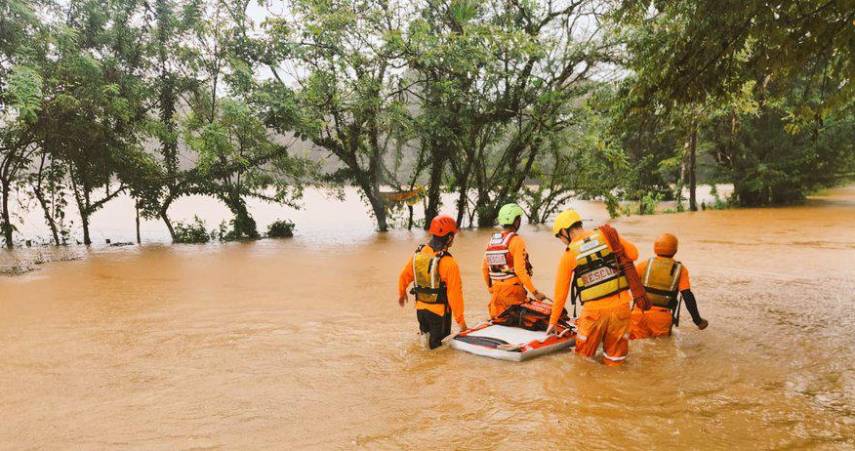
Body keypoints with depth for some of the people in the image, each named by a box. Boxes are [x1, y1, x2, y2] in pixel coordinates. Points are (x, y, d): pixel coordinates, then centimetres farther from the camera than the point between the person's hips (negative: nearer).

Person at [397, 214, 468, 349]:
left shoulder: (417, 254, -4)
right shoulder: (448, 262, -22)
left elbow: (404, 276, 9)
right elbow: (455, 294, -20)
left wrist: (401, 294, 29)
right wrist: (460, 320, -10)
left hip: (420, 308, 5)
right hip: (439, 312, -5)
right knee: (440, 346, 11)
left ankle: (424, 333, 6)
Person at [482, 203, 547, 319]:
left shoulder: (492, 240, 7)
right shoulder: (516, 240, -12)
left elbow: (484, 268, 12)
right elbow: (520, 270, -19)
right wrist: (535, 292, -15)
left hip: (496, 291, 6)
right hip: (513, 290, -6)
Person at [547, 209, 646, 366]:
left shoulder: (568, 255, -1)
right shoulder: (606, 234, 0)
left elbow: (560, 292, 6)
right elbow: (633, 254, 4)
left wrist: (553, 321, 18)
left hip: (594, 310, -2)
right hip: (621, 306, 2)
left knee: (583, 356, 17)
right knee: (614, 361, 15)